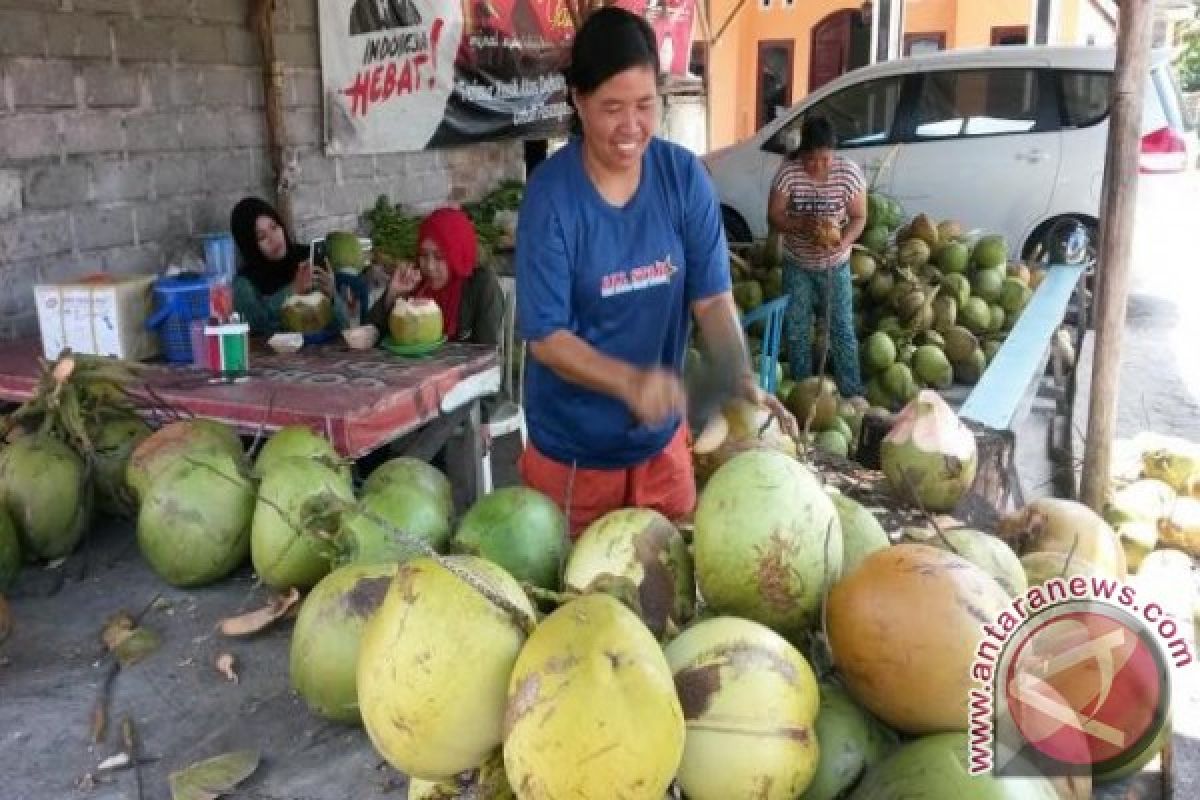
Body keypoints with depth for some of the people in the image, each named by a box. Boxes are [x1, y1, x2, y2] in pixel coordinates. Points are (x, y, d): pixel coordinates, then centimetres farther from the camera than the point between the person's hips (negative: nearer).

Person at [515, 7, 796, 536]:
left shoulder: (685, 178, -8)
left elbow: (712, 298, -6)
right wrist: (630, 381, -34)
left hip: (660, 437, 3)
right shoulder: (550, 196, -18)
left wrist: (744, 382, -23)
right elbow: (545, 336, -18)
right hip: (571, 447, -3)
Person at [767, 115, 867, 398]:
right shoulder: (788, 172, -16)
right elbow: (774, 216, -12)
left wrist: (843, 242, -26)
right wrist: (804, 224, -30)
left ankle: (852, 393, 15)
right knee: (796, 330, 8)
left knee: (842, 329, 4)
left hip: (835, 265, 0)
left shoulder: (849, 172, -14)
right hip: (797, 264, 1)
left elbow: (859, 217, -7)